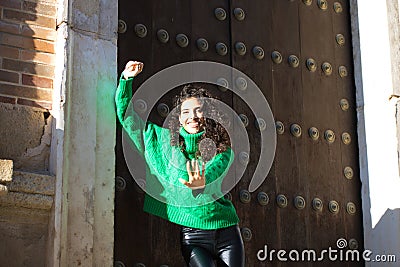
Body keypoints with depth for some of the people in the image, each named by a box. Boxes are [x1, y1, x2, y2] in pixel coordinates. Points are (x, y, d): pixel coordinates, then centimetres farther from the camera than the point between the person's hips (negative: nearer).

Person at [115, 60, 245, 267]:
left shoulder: (222, 149, 2)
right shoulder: (160, 139, 6)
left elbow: (209, 176, -17)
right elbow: (126, 113, 11)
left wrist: (199, 183, -41)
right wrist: (126, 79, -1)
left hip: (227, 233, 1)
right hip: (193, 235, -1)